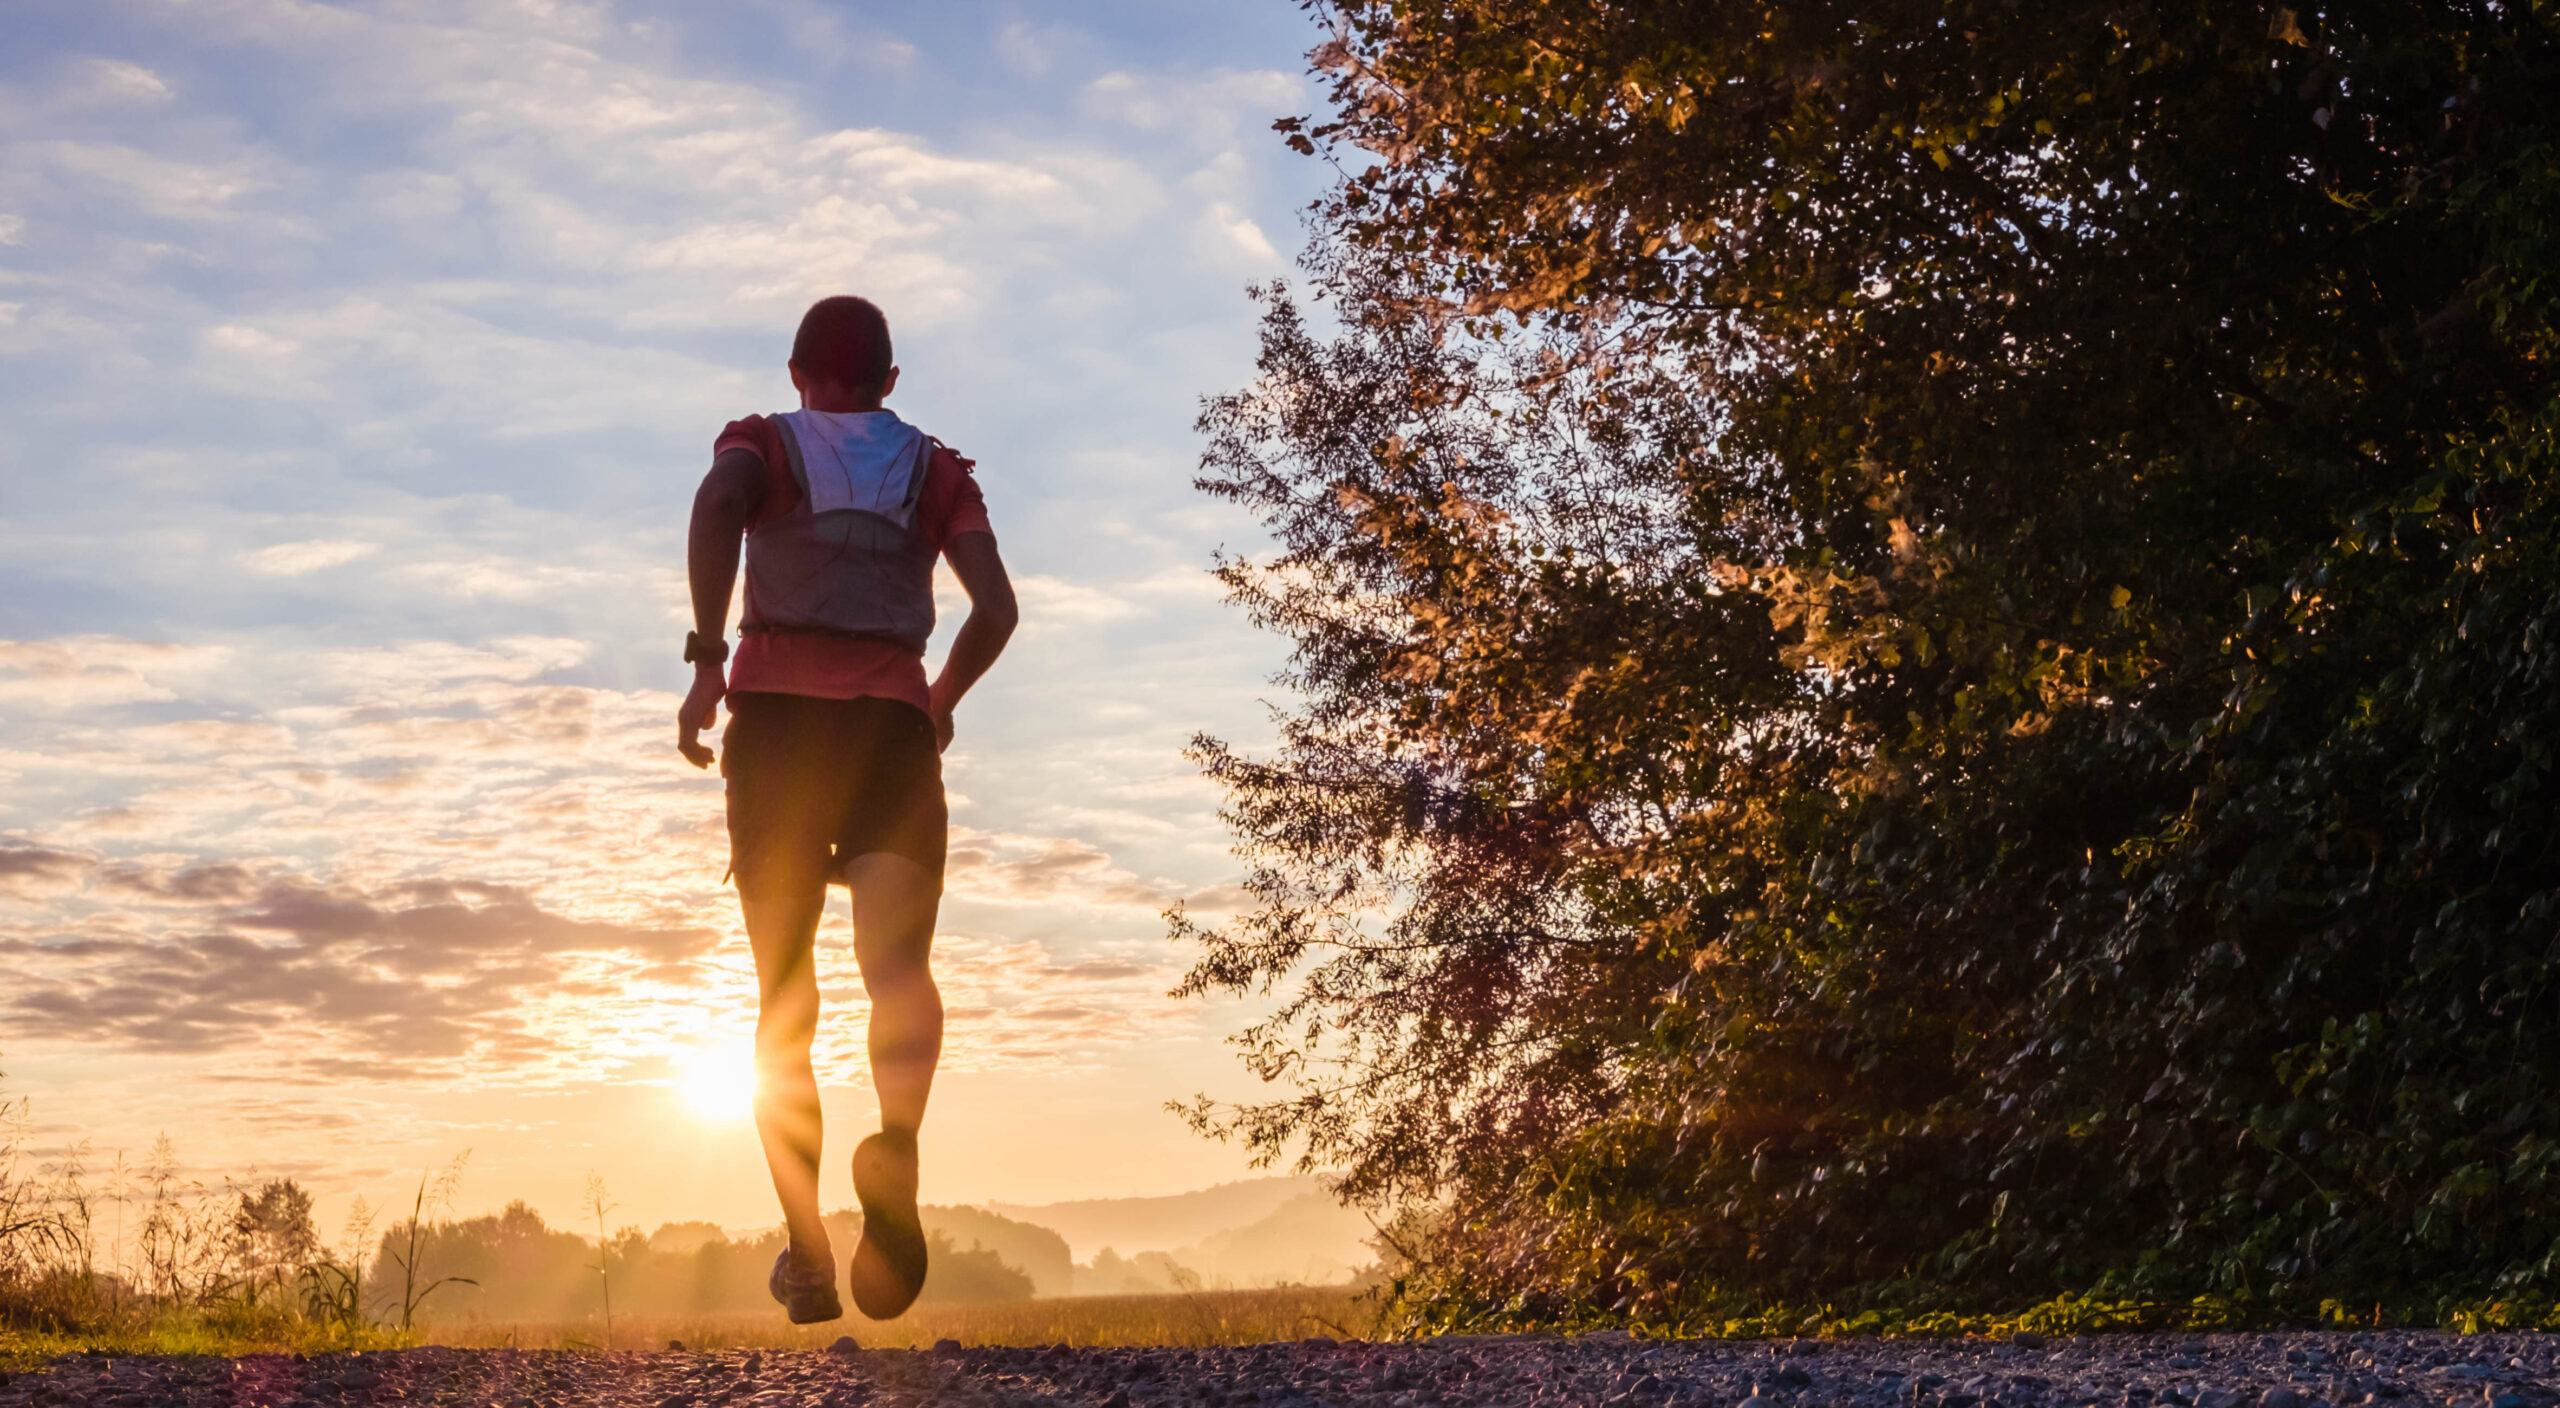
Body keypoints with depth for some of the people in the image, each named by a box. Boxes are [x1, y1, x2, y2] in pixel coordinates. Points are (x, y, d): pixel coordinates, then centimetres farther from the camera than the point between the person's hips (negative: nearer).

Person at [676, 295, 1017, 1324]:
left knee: (785, 1003, 10)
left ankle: (807, 1256, 5)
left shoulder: (761, 444, 15)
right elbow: (996, 605, 4)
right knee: (898, 965, -18)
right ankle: (895, 1146, -49)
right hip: (893, 725, 0)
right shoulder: (937, 470, 19)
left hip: (777, 715, 0)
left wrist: (706, 660, -14)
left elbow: (717, 503, -11)